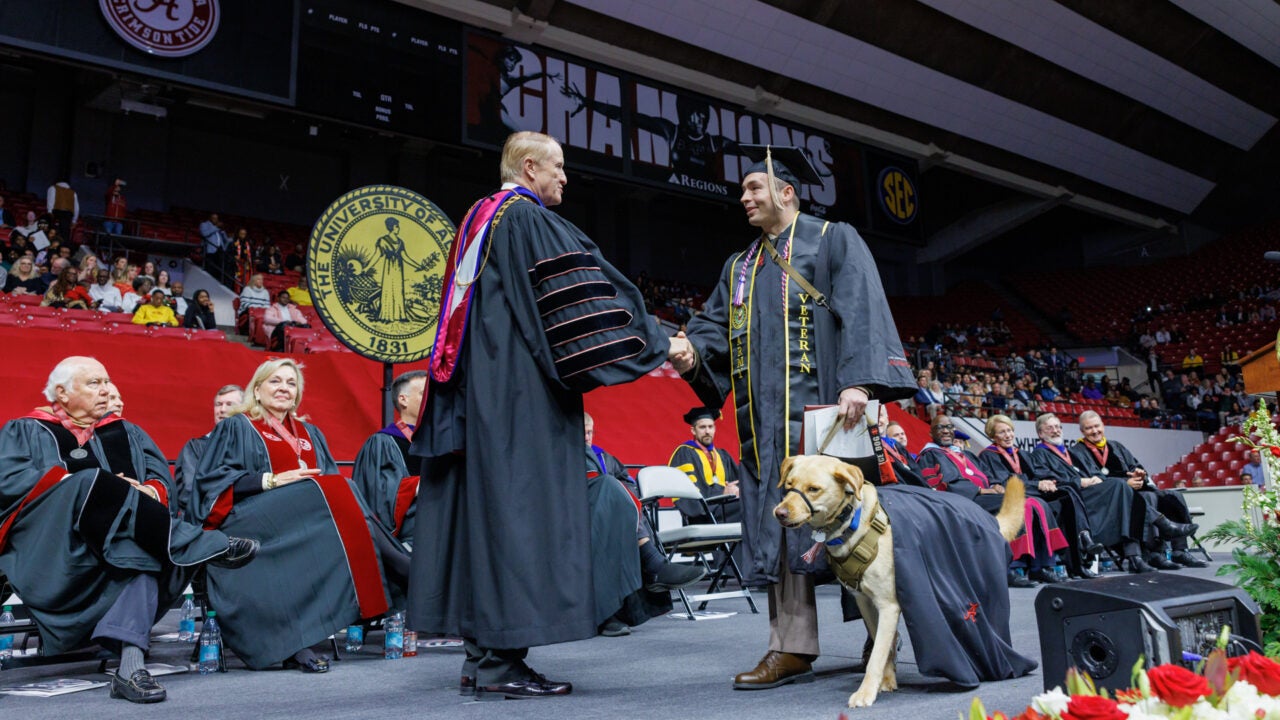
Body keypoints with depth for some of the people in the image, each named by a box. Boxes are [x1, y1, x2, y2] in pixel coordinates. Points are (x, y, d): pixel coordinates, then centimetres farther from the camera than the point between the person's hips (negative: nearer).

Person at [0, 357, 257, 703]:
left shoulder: (126, 433, 26)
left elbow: (161, 478, 11)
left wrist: (147, 493, -14)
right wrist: (83, 486, -14)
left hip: (124, 539, 3)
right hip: (48, 549, -3)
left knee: (145, 552, -34)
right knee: (91, 482, -32)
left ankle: (130, 664, -48)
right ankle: (206, 546, -37)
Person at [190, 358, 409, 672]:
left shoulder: (310, 434, 28)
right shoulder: (237, 428, 15)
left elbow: (333, 481, 18)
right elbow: (211, 480, 1)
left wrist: (329, 489, -8)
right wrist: (269, 480, -12)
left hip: (315, 511, 5)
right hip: (252, 517, -4)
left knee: (338, 491, -29)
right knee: (320, 496, -32)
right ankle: (408, 576, -38)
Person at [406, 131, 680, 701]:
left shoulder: (477, 220, 21)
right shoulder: (529, 219, -7)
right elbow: (583, 291, -14)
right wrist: (656, 341, -8)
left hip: (476, 390, 10)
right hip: (522, 391, -10)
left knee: (482, 504, 8)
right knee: (519, 503, -9)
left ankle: (481, 653, 12)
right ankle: (500, 660, -8)